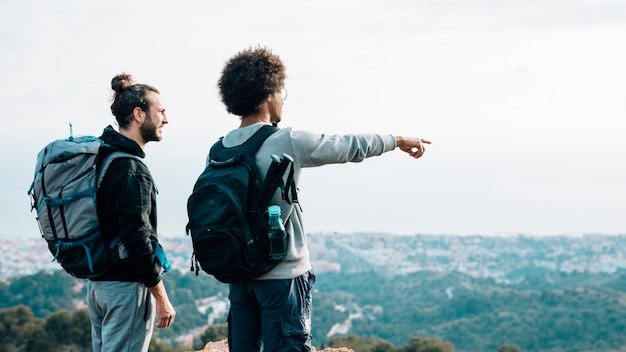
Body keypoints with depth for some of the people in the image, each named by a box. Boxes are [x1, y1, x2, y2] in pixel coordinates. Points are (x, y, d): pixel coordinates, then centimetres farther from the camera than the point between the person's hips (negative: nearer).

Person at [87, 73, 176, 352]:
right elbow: (137, 239, -22)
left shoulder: (100, 157, 11)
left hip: (97, 283, 10)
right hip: (126, 286, -10)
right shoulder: (131, 171, -18)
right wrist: (161, 297, -17)